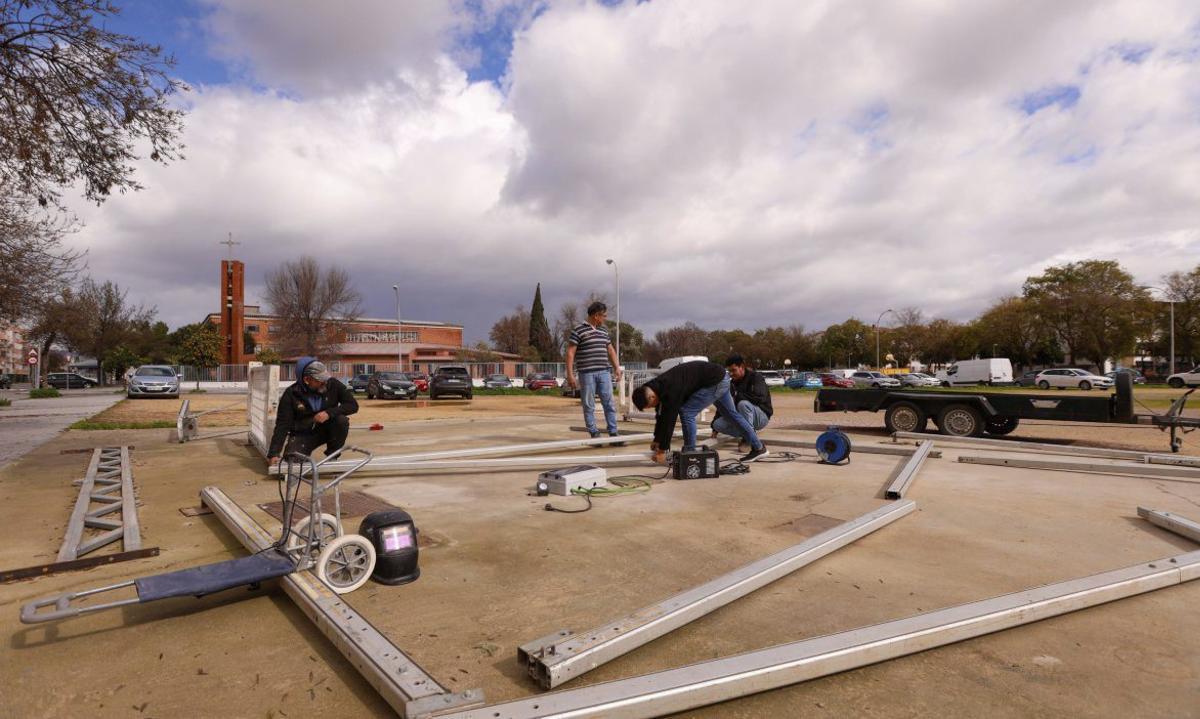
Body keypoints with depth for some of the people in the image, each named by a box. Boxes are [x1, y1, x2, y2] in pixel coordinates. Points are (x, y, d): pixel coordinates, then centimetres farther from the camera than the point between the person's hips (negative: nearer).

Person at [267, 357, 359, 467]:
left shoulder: (332, 384, -14)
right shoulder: (291, 394, -16)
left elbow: (353, 405, -15)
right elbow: (282, 425, -16)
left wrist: (329, 413, -30)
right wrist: (274, 453, -24)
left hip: (327, 429, 1)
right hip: (303, 434, -1)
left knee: (342, 420, -29)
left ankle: (332, 455, -7)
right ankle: (304, 452, 14)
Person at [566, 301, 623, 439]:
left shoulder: (604, 330, 15)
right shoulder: (578, 330, -4)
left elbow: (610, 350, 24)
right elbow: (570, 353, -6)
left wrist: (617, 367, 18)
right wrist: (570, 374, -10)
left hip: (604, 372, 5)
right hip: (587, 373, -5)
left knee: (609, 403, 2)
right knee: (589, 406, 2)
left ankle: (613, 433, 7)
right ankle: (594, 433, 11)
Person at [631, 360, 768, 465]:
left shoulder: (670, 391, -27)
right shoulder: (657, 386, 1)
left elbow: (669, 420, -22)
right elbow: (661, 416, 12)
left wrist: (662, 451, -14)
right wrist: (657, 441, 17)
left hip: (715, 381, -11)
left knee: (687, 412, -12)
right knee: (732, 413, 21)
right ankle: (759, 447, 33)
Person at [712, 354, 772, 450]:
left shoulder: (756, 377, -10)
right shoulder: (732, 383, 9)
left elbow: (760, 398, -29)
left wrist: (737, 396, -23)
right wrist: (715, 428, 3)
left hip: (761, 416, -7)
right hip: (741, 418, 7)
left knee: (743, 404, -37)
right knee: (718, 424, -15)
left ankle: (749, 439, -26)